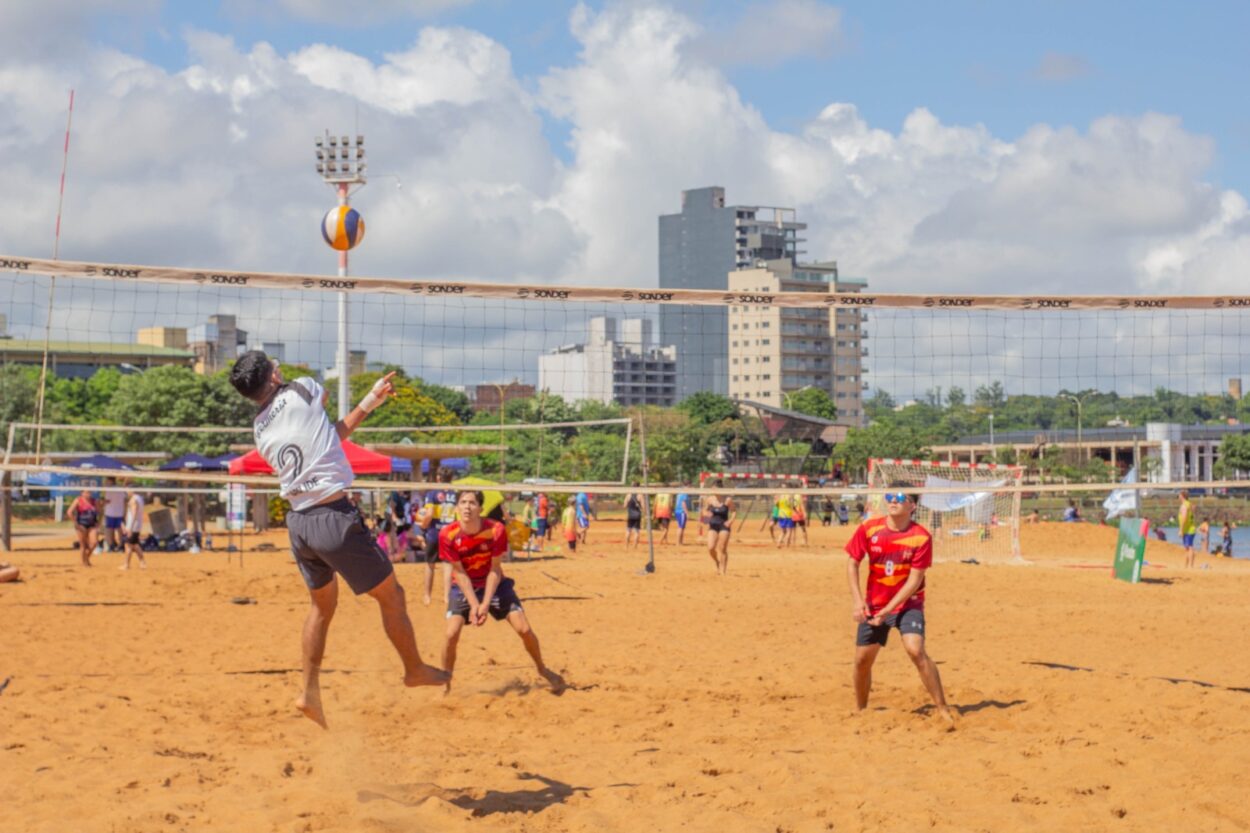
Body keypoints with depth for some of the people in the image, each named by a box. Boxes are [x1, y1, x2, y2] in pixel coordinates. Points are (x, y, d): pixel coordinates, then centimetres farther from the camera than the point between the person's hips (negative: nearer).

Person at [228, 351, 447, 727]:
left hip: (297, 523, 7)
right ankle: (415, 669, 26)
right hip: (334, 518, -7)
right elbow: (324, 397, 18)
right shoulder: (302, 390, -8)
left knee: (321, 605, 24)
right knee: (391, 595, 11)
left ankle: (310, 691, 24)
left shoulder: (260, 430, 10)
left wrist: (367, 403, 24)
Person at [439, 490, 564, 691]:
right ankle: (445, 685, 0)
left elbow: (495, 570, -16)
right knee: (452, 634, -19)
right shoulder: (448, 535, -24)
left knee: (524, 629, -5)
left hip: (494, 584, 1)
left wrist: (485, 604, -23)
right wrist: (474, 604, -22)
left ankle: (542, 669, 22)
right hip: (464, 587, -1)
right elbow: (459, 573, -16)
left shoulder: (496, 530, -23)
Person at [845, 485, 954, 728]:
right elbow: (852, 563, 0)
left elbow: (915, 579, -15)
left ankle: (943, 710, -15)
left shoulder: (921, 537, -16)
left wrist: (889, 609, -21)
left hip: (908, 603, -3)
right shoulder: (868, 529, -9)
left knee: (916, 650, -23)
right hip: (873, 605, 3)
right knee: (862, 659, 5)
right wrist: (857, 599, -11)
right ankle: (860, 711, 28)